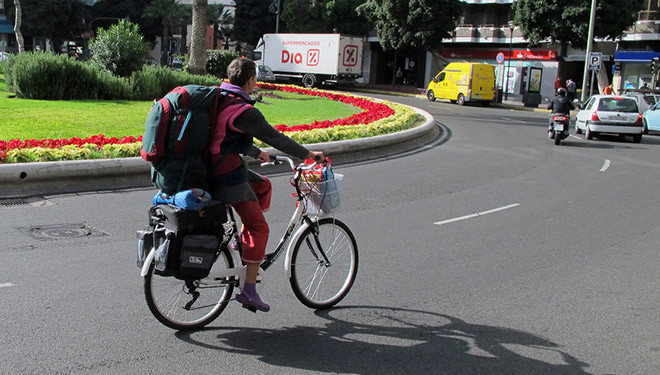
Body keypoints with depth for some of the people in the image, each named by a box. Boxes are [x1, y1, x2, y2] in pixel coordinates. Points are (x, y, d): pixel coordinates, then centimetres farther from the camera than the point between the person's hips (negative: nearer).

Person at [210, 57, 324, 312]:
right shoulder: (245, 112, -19)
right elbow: (275, 138, -13)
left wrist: (256, 153, 39)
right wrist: (308, 154, -1)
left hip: (213, 169, 10)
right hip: (229, 179, -9)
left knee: (263, 186, 27)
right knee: (259, 228, -2)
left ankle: (243, 241, 24)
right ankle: (249, 290, -2)